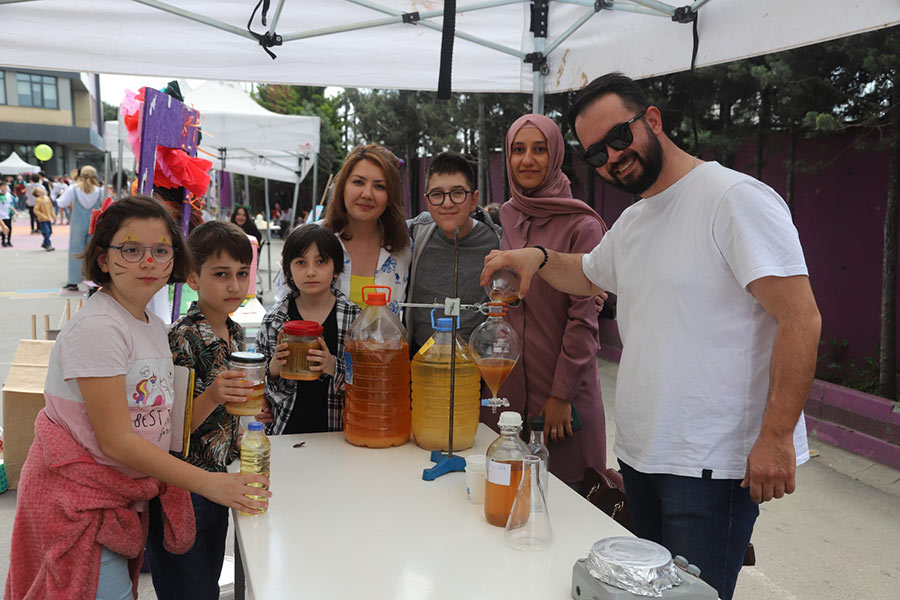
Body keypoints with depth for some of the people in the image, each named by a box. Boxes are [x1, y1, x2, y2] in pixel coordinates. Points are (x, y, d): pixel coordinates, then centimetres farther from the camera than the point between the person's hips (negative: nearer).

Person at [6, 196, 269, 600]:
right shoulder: (97, 327, -20)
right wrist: (208, 483, -24)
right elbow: (116, 440, -23)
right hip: (79, 501, -8)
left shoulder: (154, 326, 6)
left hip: (127, 498, 8)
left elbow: (158, 425, 4)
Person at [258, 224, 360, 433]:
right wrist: (274, 369, -7)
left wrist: (334, 367, -15)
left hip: (337, 429, -1)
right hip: (286, 428, 1)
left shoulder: (354, 318, 0)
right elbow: (258, 387, 13)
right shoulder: (274, 320, 4)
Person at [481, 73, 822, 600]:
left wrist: (777, 436, -22)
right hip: (640, 453, 8)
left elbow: (801, 319, -19)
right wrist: (538, 258, 10)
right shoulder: (630, 223, 12)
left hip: (712, 466, -8)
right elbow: (589, 275, 31)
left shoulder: (737, 198, -14)